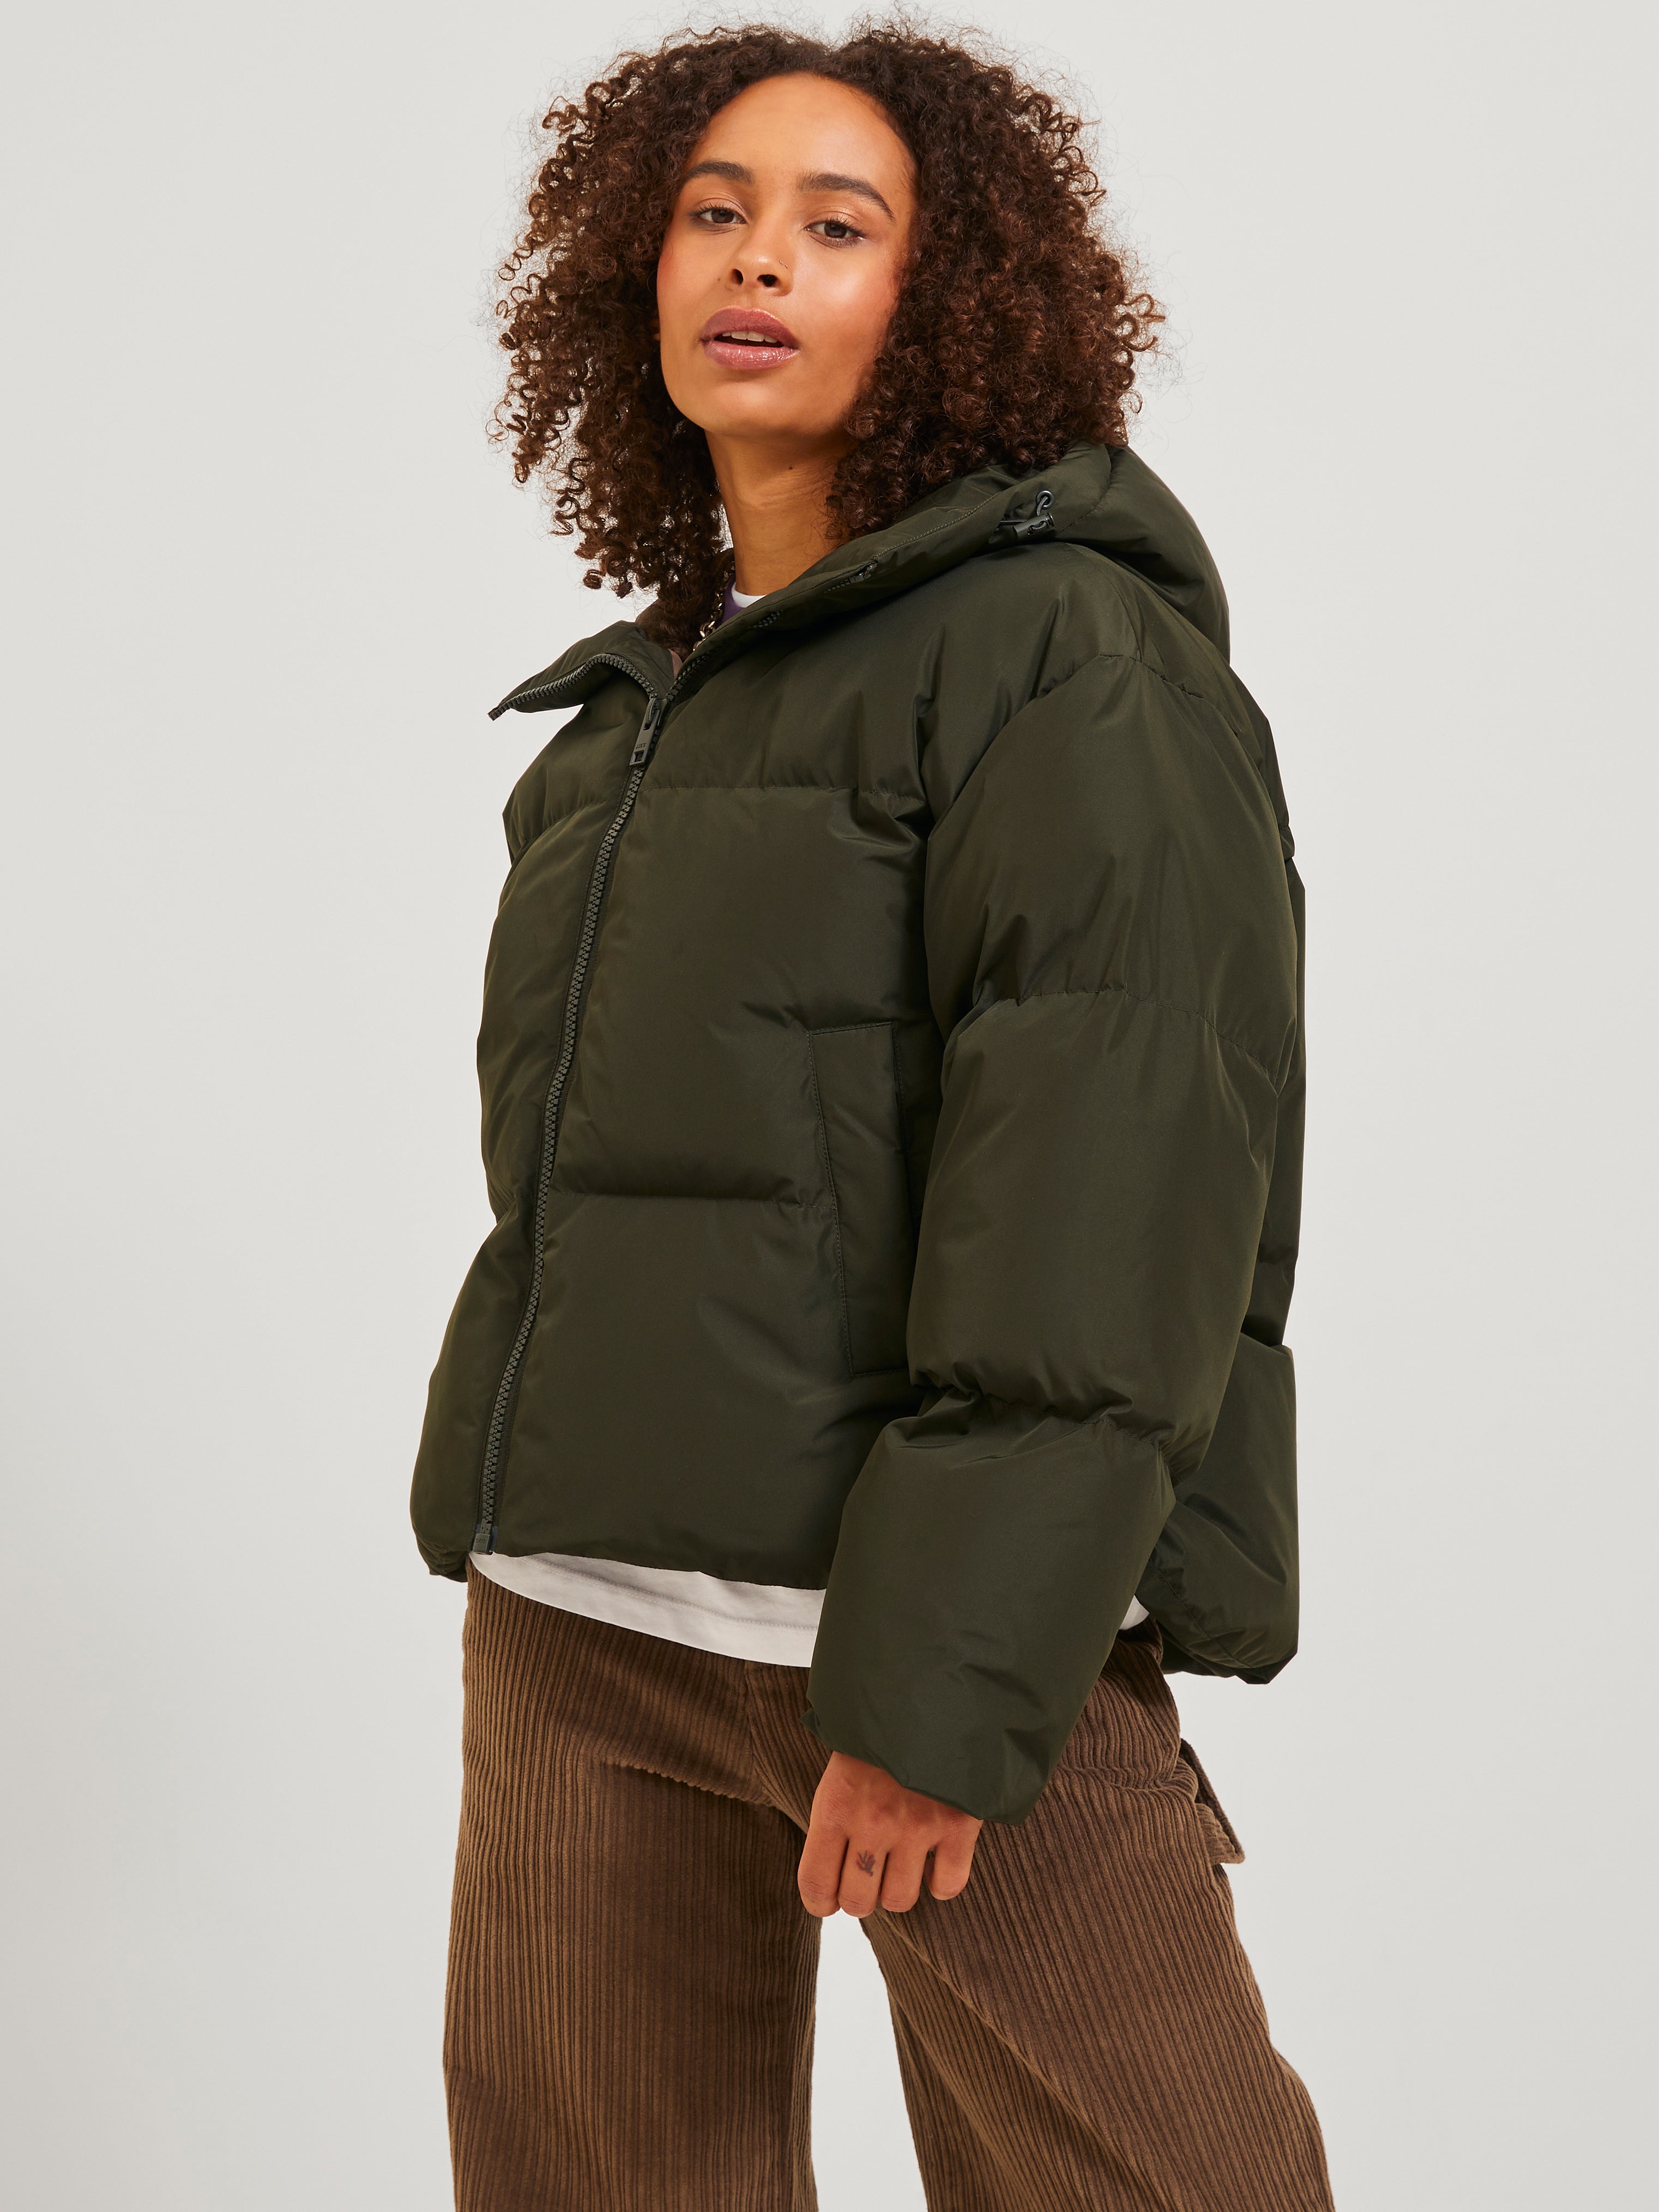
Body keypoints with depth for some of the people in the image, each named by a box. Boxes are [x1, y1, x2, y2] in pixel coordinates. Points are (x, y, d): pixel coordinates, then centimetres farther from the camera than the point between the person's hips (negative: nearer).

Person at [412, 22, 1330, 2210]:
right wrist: (529, 1545, 18)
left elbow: (1114, 1174, -16)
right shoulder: (649, 698, 17)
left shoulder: (1070, 644, -7)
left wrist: (945, 1672, -20)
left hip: (921, 1605, -7)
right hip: (580, 1602, 7)